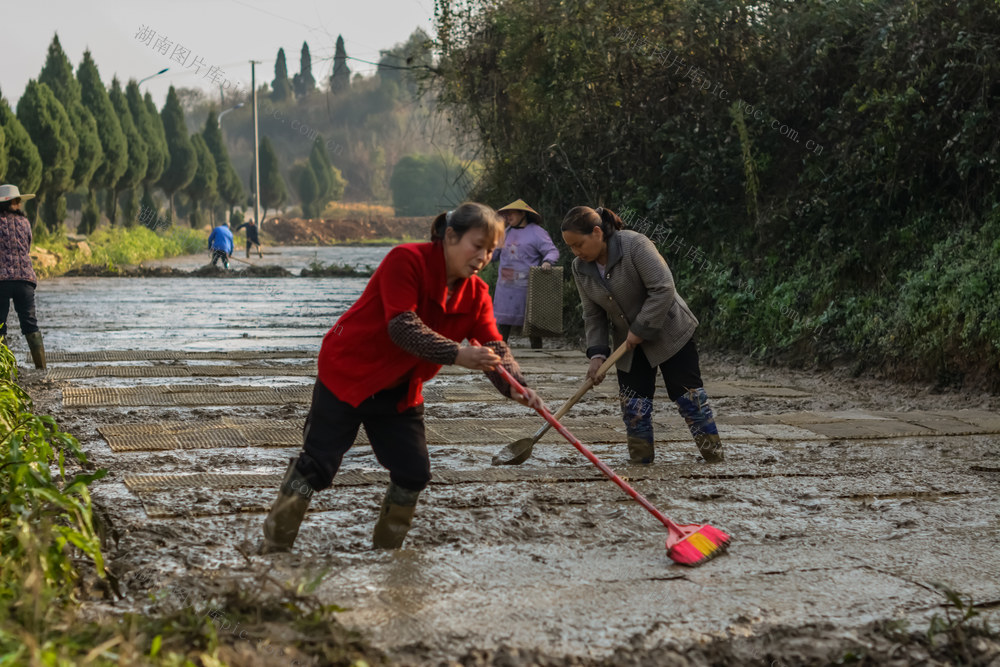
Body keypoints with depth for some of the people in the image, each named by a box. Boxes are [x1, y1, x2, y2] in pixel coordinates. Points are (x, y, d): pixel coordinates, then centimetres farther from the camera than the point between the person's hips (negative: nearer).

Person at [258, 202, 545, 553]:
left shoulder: (476, 294, -2)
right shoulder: (407, 260, -23)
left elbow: (494, 347, -11)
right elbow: (403, 328, -31)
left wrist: (514, 387, -31)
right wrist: (456, 354, -40)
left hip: (399, 392, 7)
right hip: (347, 372, -7)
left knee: (414, 472, 1)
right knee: (318, 464, -7)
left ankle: (385, 550, 19)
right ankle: (274, 547, 5)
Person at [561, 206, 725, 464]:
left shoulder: (635, 245, -25)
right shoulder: (580, 269, -5)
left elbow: (663, 289, -27)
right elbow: (593, 315, 2)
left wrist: (640, 330, -24)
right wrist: (597, 354, -9)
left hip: (668, 330, -5)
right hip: (629, 343, 6)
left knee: (687, 393, -3)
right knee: (633, 401, -1)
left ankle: (714, 454, 7)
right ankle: (641, 457, 11)